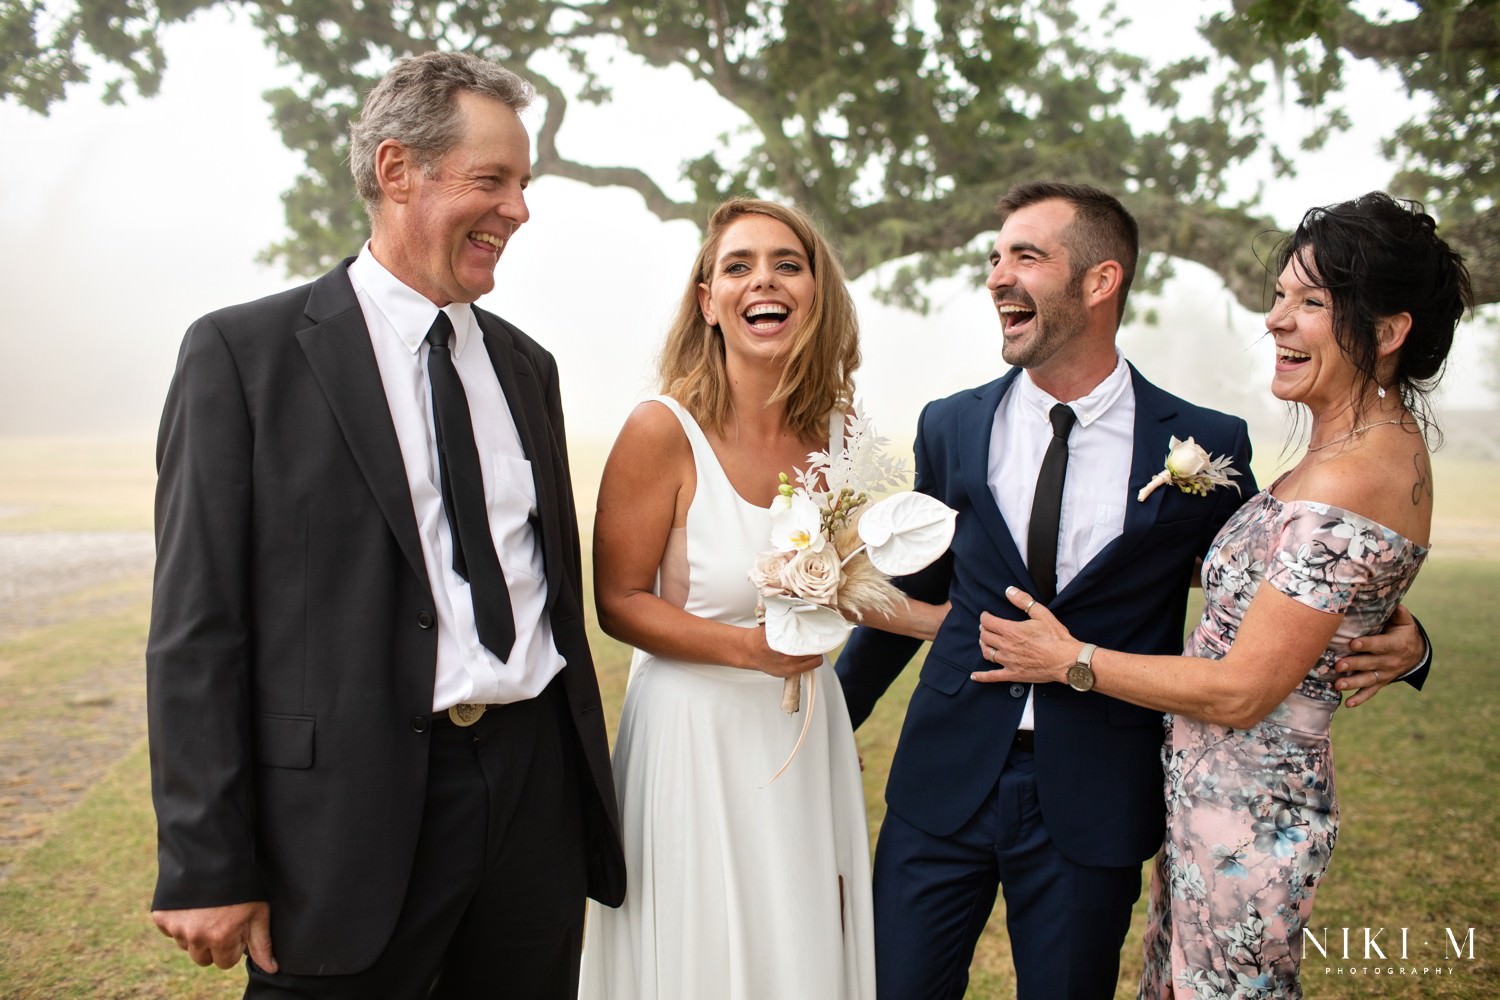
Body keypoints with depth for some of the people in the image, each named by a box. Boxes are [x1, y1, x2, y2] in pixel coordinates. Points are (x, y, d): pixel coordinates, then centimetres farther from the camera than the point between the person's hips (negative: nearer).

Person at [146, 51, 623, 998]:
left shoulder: (526, 365, 12)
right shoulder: (243, 352, -5)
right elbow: (196, 628, -8)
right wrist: (206, 869, -10)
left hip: (536, 790, 5)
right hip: (354, 813, -5)